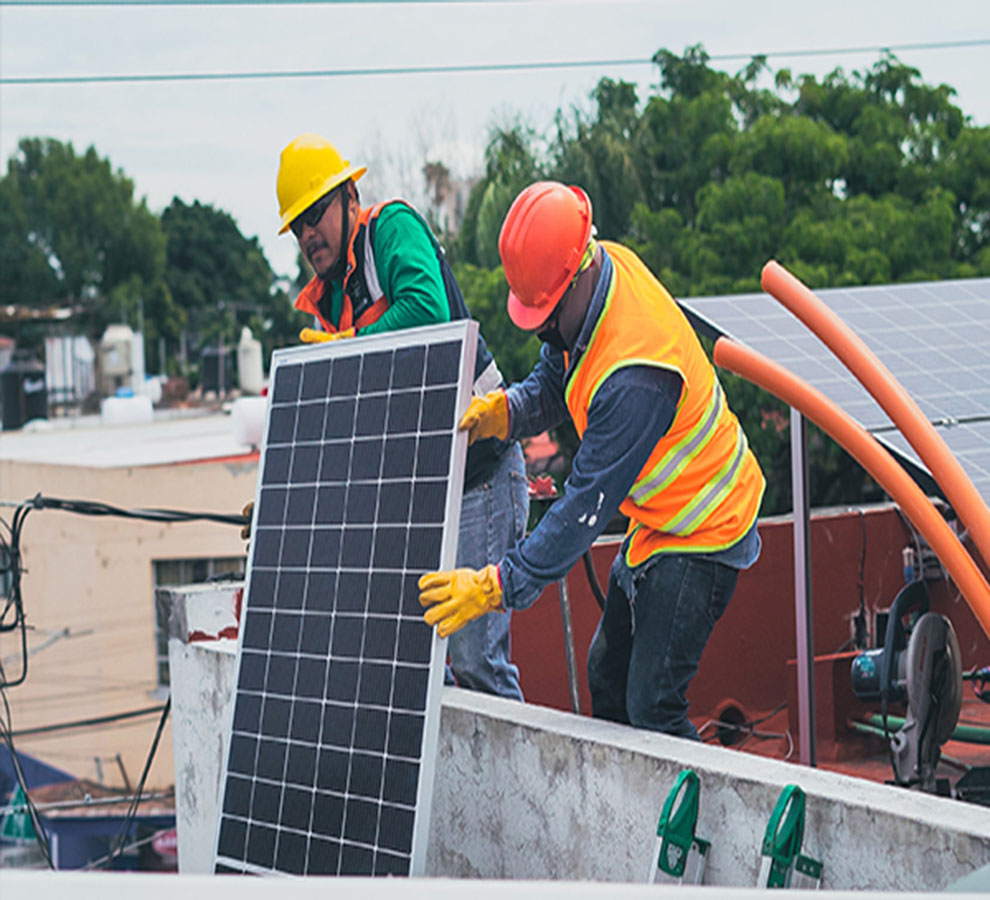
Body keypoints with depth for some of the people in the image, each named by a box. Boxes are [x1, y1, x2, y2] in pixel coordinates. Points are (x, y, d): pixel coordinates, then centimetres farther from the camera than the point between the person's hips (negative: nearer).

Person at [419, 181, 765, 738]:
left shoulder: (633, 378, -36)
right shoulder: (603, 268, -8)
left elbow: (587, 507, -31)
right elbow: (554, 384, 7)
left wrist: (497, 587, -30)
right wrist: (501, 410, -14)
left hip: (701, 534, -10)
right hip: (657, 519, 10)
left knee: (651, 708, -13)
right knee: (608, 678, 13)